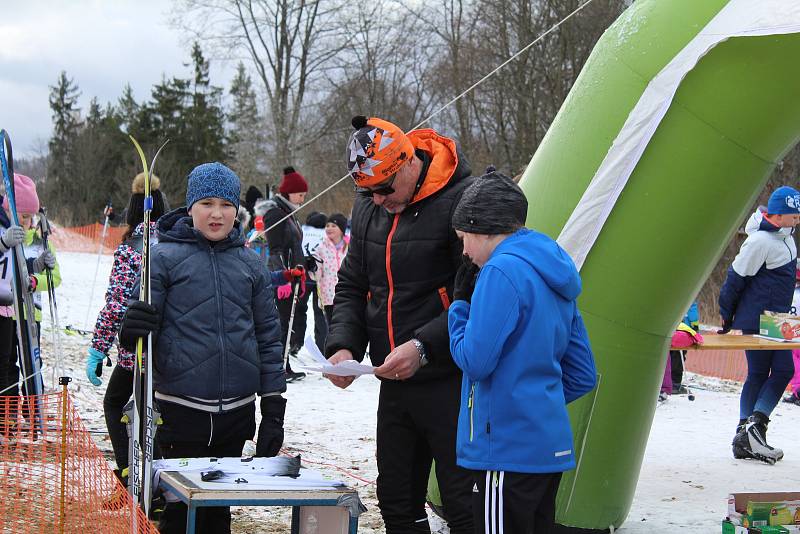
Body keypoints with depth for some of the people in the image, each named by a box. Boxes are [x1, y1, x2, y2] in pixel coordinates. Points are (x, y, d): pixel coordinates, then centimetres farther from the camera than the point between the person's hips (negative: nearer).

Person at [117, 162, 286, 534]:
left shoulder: (250, 264, 10)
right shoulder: (165, 257, 0)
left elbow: (269, 338, 12)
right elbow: (144, 321, -1)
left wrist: (274, 411, 8)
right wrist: (131, 332, -26)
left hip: (236, 415, 3)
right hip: (182, 411, -3)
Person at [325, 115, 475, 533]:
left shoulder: (461, 201, -14)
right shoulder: (368, 208, 9)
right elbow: (351, 285, 16)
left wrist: (424, 347, -22)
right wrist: (344, 345, -1)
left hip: (449, 383, -7)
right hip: (393, 385, 7)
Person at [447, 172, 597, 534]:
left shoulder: (501, 270, -13)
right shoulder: (552, 277, 15)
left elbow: (474, 360, -17)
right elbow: (583, 376, 17)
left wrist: (459, 304, -2)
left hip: (507, 449, -9)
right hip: (551, 448, 9)